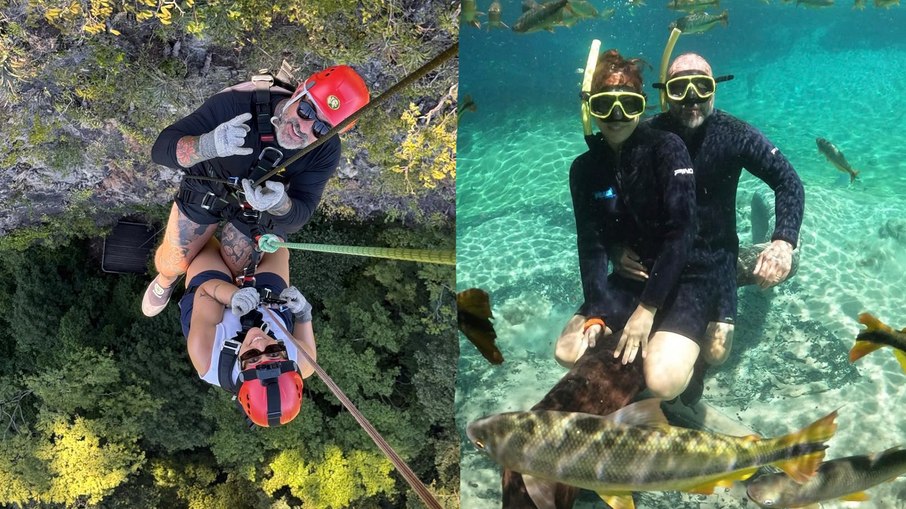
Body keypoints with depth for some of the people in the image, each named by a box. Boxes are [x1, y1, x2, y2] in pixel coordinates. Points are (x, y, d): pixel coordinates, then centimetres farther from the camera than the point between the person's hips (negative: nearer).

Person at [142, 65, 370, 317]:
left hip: (255, 209, 1)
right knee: (174, 261, 15)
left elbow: (297, 216, -28)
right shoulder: (236, 105, -41)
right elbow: (162, 149, -39)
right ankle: (166, 278, 53)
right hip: (206, 188, -1)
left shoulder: (325, 150, -32)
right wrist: (208, 145, -61)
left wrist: (280, 204, -53)